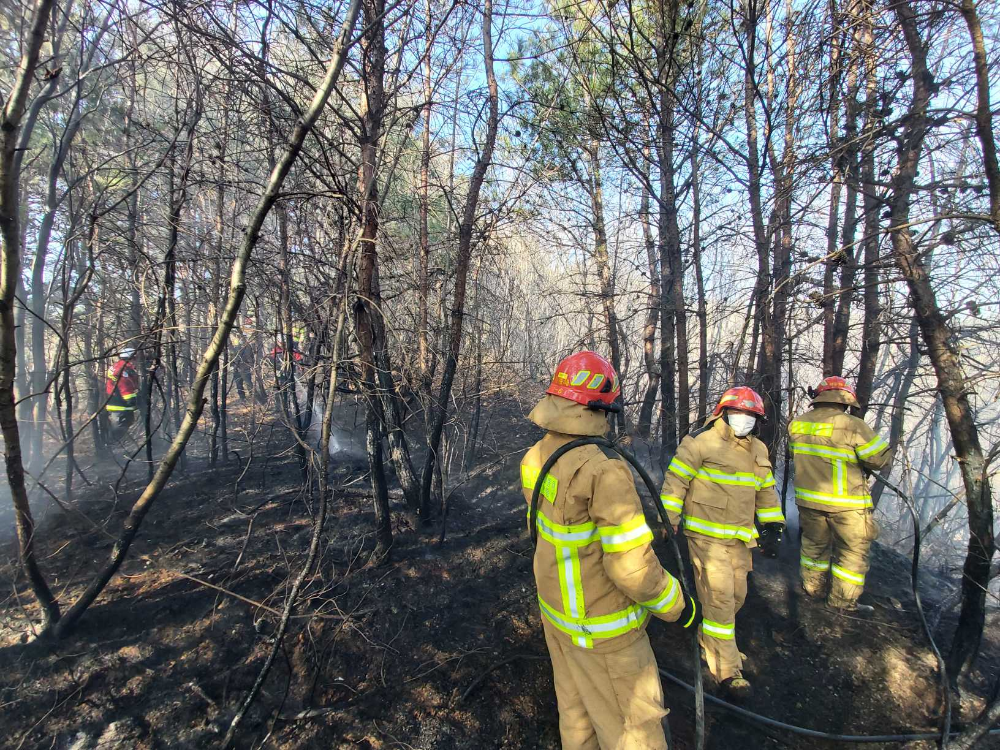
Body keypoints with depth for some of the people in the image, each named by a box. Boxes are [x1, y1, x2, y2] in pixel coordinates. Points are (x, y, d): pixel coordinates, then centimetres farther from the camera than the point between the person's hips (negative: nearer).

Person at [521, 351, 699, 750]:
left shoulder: (534, 458, -8)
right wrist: (680, 606, -10)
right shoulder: (603, 470, -32)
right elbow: (631, 567, -28)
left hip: (556, 609, 7)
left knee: (575, 705, 27)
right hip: (601, 627, -7)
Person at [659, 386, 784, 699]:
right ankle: (727, 669, 9)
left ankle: (712, 642, 42)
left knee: (736, 595, 17)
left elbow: (766, 489, 20)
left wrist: (773, 523, 14)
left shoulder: (757, 450, 10)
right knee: (719, 597, -6)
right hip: (707, 534, -7)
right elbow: (675, 481, -13)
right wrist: (668, 521, -15)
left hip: (739, 536, 8)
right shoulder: (701, 442, -14)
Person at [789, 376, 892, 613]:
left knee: (814, 543, 22)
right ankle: (842, 600, 23)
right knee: (853, 550, 14)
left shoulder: (797, 424, -1)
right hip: (846, 503, -5)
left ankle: (812, 587, 36)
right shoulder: (852, 426, -18)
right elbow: (881, 458, -11)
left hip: (808, 498, 5)